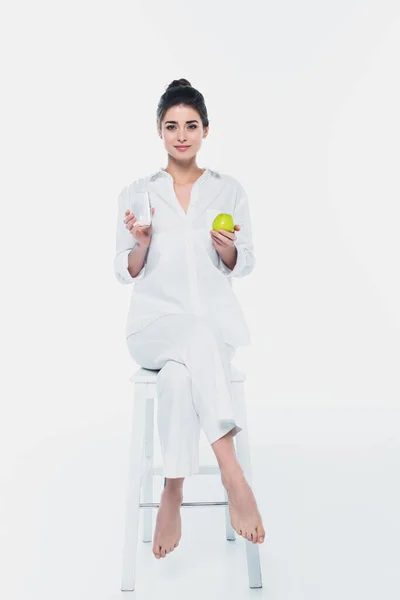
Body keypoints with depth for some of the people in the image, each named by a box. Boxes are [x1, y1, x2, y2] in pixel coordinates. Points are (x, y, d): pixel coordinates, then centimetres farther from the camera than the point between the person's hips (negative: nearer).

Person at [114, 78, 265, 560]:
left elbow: (242, 266, 10)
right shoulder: (137, 192, 7)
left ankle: (173, 494, -18)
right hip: (155, 324, 0)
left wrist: (227, 246, -12)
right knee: (199, 338, -35)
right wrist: (142, 242, -14)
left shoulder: (229, 190, 8)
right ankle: (231, 472, -31)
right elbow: (126, 273, 7)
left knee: (179, 373, -32)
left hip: (214, 322, 1)